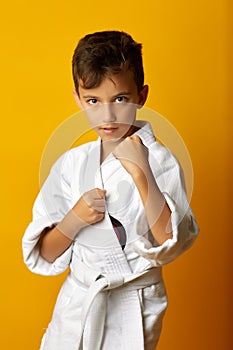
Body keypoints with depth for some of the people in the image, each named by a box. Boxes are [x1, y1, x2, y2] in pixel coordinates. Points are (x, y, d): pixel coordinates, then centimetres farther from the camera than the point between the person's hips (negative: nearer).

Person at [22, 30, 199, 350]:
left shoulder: (160, 161, -13)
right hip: (76, 302, 3)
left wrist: (141, 173, -29)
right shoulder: (71, 163, -3)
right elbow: (44, 255, 1)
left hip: (133, 308, -3)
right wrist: (75, 219, -18)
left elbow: (172, 243, -23)